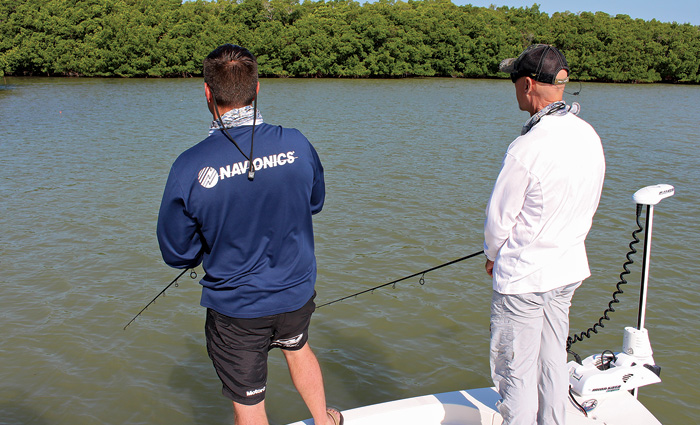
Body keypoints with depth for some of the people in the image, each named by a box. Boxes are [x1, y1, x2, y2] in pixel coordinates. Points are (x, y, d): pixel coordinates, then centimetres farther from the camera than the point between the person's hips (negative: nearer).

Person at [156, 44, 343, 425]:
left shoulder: (189, 168, -22)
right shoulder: (296, 144, -14)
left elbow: (176, 253, -10)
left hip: (236, 310, -3)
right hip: (297, 292, 4)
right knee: (297, 347, 34)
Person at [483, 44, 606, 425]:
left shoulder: (526, 148, -25)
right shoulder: (589, 136, 0)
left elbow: (498, 218, -14)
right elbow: (586, 208, 10)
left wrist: (493, 255, 5)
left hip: (522, 276, -8)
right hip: (569, 268, 8)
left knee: (516, 370, 6)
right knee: (553, 359, 21)